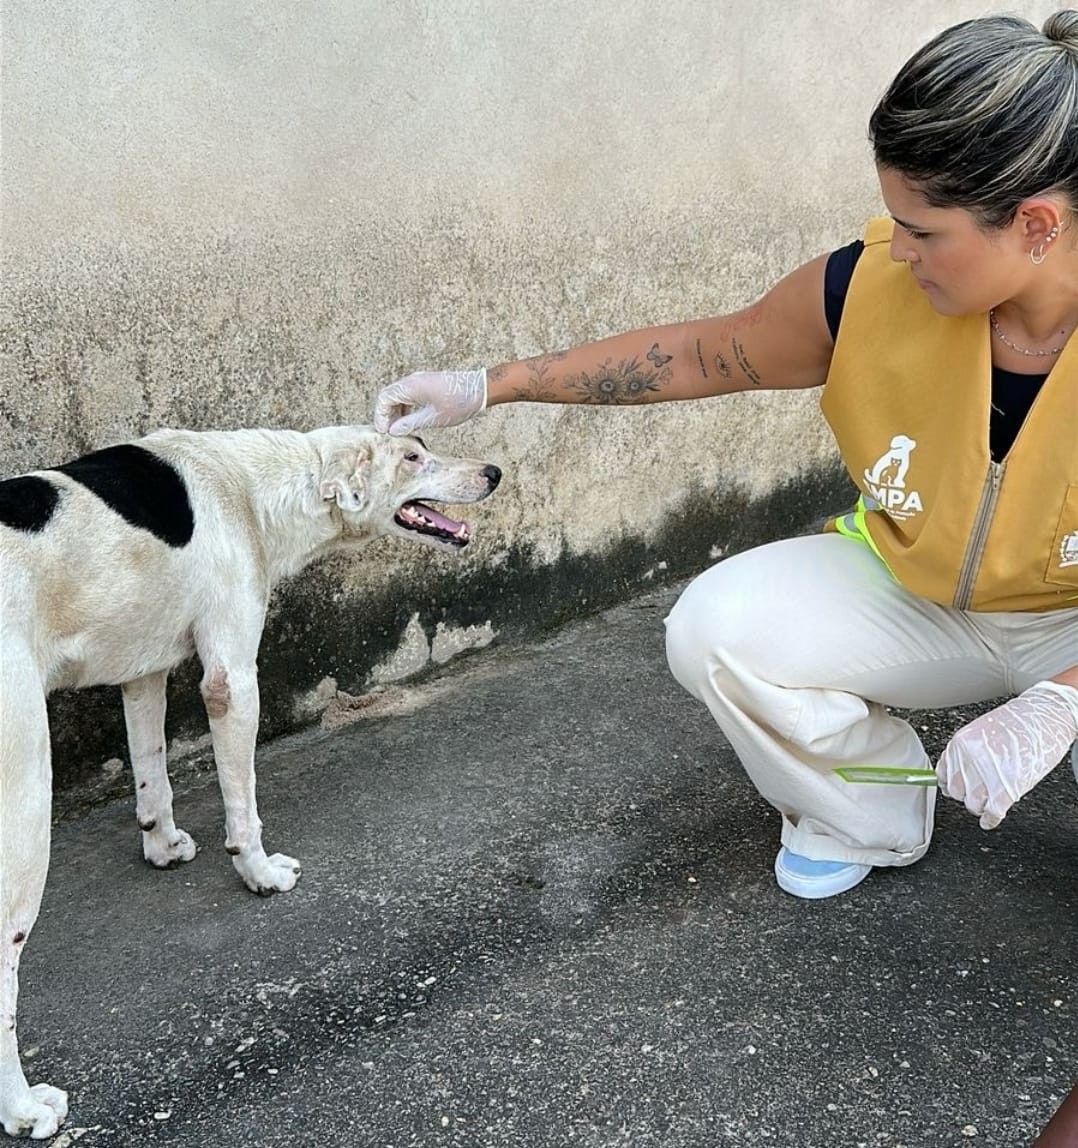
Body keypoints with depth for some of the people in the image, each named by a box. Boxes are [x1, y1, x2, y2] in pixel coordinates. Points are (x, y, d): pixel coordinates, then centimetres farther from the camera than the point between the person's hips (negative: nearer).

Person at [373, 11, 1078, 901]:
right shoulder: (872, 287, -20)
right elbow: (699, 355, -5)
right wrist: (485, 388, -5)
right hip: (913, 593, 3)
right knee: (715, 630, -20)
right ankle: (872, 819, 7)